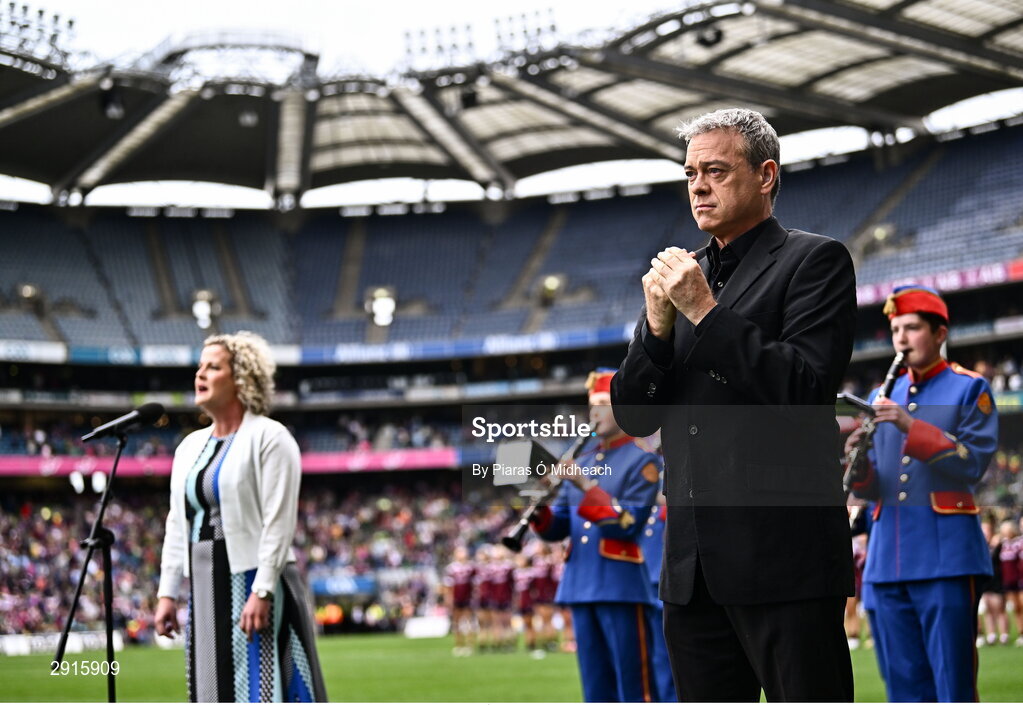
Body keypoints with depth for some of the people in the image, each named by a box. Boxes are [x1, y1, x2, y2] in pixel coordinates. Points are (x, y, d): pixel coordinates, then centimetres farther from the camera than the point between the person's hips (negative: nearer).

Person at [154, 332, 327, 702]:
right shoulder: (190, 445, 15)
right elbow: (177, 525, 17)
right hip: (206, 591, 8)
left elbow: (278, 522, -14)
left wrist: (261, 592, -21)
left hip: (253, 587, -7)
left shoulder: (270, 438, -7)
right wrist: (168, 592, 10)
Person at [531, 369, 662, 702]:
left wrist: (587, 487, -18)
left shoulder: (642, 460, -2)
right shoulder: (582, 463, 17)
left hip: (621, 586, -7)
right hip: (580, 585, 7)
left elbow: (630, 522, -14)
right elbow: (557, 528, 16)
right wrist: (539, 511, -5)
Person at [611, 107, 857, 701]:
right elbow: (634, 417, 12)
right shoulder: (682, 277, 17)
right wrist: (657, 324, -5)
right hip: (694, 565, 6)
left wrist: (706, 311, -13)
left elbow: (809, 388, -13)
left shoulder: (815, 260, 0)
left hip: (783, 562, -6)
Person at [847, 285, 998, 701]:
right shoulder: (882, 400, 17)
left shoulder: (969, 390, 4)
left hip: (946, 560, -5)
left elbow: (972, 464, -9)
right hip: (887, 560, 5)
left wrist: (912, 427, -18)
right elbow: (873, 489, 16)